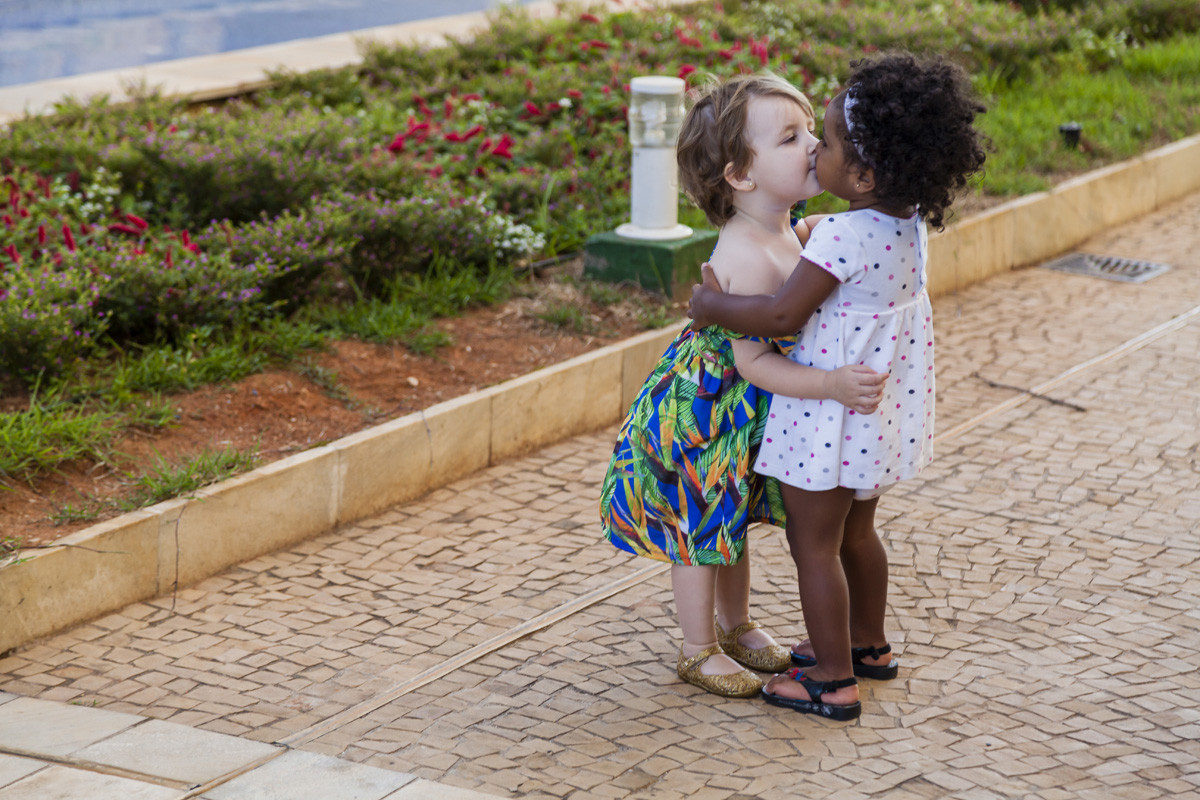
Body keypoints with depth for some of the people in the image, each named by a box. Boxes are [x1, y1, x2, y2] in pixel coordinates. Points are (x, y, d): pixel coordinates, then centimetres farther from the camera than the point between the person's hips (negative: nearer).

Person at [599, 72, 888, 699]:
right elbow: (752, 360, -32)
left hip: (741, 411, 9)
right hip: (702, 406, -9)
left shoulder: (787, 233, -4)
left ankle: (737, 627, 44)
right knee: (700, 527, 10)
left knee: (732, 519, 25)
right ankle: (700, 651, 26)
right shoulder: (749, 257, -33)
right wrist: (833, 386, -38)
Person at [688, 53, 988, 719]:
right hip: (879, 408, 9)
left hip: (830, 413, -9)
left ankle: (833, 681, 11)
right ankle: (867, 643, 41)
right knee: (855, 532, 25)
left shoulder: (842, 235, -28)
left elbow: (781, 317, -27)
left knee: (813, 544, 4)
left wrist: (710, 306, -13)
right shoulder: (909, 223, -1)